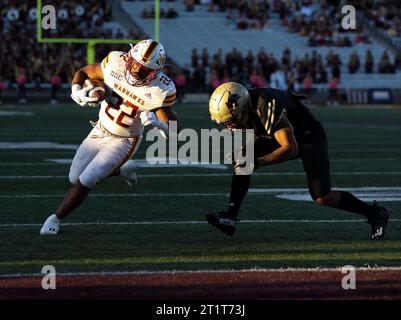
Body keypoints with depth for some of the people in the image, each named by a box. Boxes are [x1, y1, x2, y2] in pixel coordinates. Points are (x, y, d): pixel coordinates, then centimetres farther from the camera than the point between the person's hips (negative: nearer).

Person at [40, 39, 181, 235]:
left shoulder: (160, 91, -26)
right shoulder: (115, 64, -20)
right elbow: (82, 73, -3)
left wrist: (157, 123, -40)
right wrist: (77, 92, -24)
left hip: (124, 141, -4)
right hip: (100, 131, 4)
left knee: (85, 182, -13)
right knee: (75, 179, 14)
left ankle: (55, 219, 9)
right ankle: (123, 170, 36)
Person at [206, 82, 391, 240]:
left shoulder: (267, 107, -36)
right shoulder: (242, 108, -12)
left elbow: (291, 149, -36)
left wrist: (258, 162, -39)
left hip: (309, 136, -8)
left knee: (321, 197, -16)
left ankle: (375, 213, 1)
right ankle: (230, 217, -14)